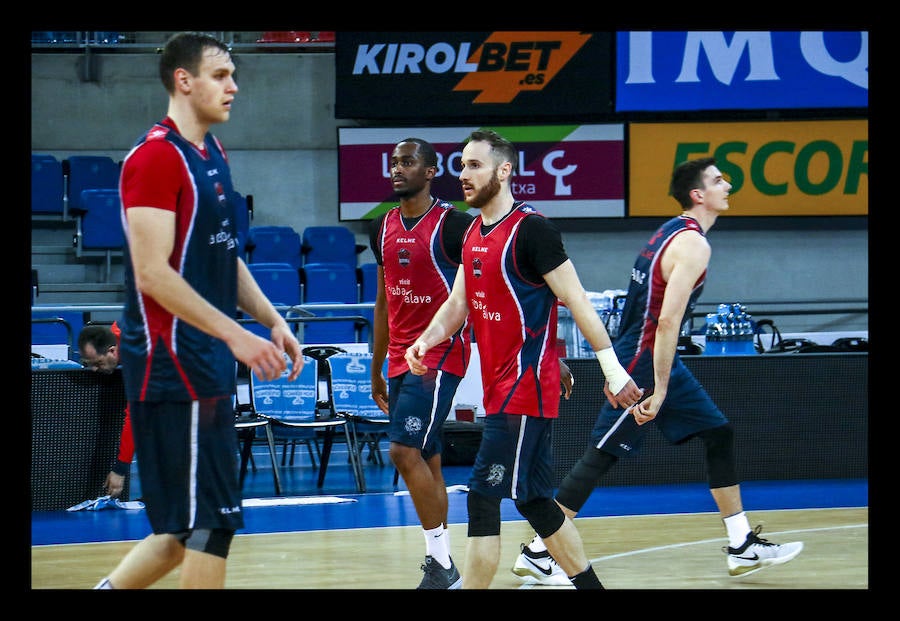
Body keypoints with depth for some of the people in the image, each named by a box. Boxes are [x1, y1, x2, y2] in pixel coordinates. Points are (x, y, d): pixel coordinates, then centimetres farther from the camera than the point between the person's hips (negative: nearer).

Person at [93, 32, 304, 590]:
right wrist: (235, 334, -23)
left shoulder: (213, 156, 15)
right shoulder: (156, 156, -14)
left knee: (188, 526, 12)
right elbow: (152, 274, -21)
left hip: (207, 366, 9)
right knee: (211, 520, -8)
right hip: (173, 368, -9)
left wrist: (273, 321, 11)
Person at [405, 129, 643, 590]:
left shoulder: (531, 229, -14)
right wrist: (426, 341, -4)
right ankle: (589, 584, 23)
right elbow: (458, 303, 15)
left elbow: (576, 301, -14)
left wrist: (611, 368, -15)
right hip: (500, 387, 9)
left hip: (525, 387, -9)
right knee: (533, 500, 14)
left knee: (483, 498, -10)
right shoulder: (474, 232, 12)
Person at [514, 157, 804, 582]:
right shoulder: (693, 245, -19)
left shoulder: (672, 232, 11)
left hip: (658, 359, 10)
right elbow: (667, 321, -27)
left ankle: (742, 547, 11)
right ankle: (537, 551, 2)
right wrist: (659, 390, -26)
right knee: (601, 456, -5)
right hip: (641, 362, -10)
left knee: (719, 435, 9)